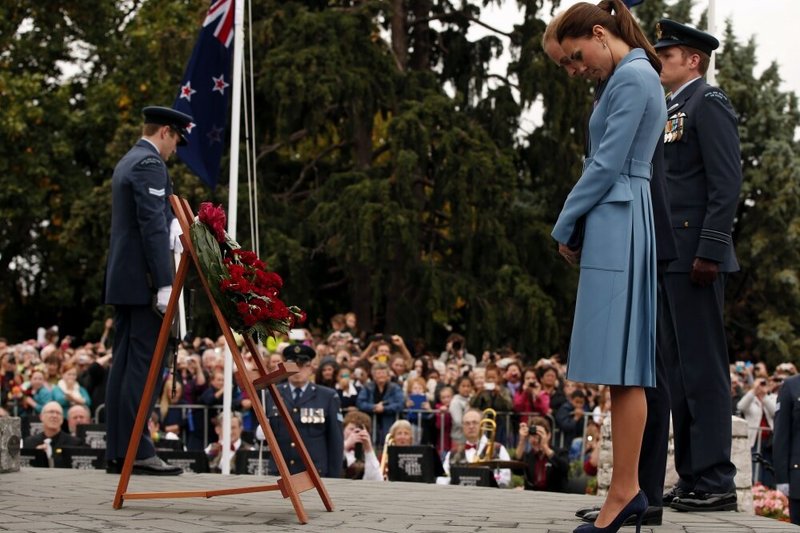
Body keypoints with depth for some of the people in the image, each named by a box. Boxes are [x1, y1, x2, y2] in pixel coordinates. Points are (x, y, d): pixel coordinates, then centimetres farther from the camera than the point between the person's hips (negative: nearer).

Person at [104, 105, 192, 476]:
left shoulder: (126, 163, 21)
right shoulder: (150, 164, -10)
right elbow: (153, 226, -19)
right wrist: (164, 283, -22)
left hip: (122, 280, 10)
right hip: (143, 282, -10)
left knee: (124, 363, 8)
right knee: (144, 364, -10)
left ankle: (117, 451, 9)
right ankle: (136, 451, -11)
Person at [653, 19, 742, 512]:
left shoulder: (709, 104, -6)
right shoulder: (671, 111, 22)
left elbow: (727, 183, -15)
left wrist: (710, 252, -21)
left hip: (694, 258, -10)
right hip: (667, 262, 10)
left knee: (703, 369, -8)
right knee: (679, 369, 10)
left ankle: (716, 482, -5)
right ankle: (691, 478, 15)